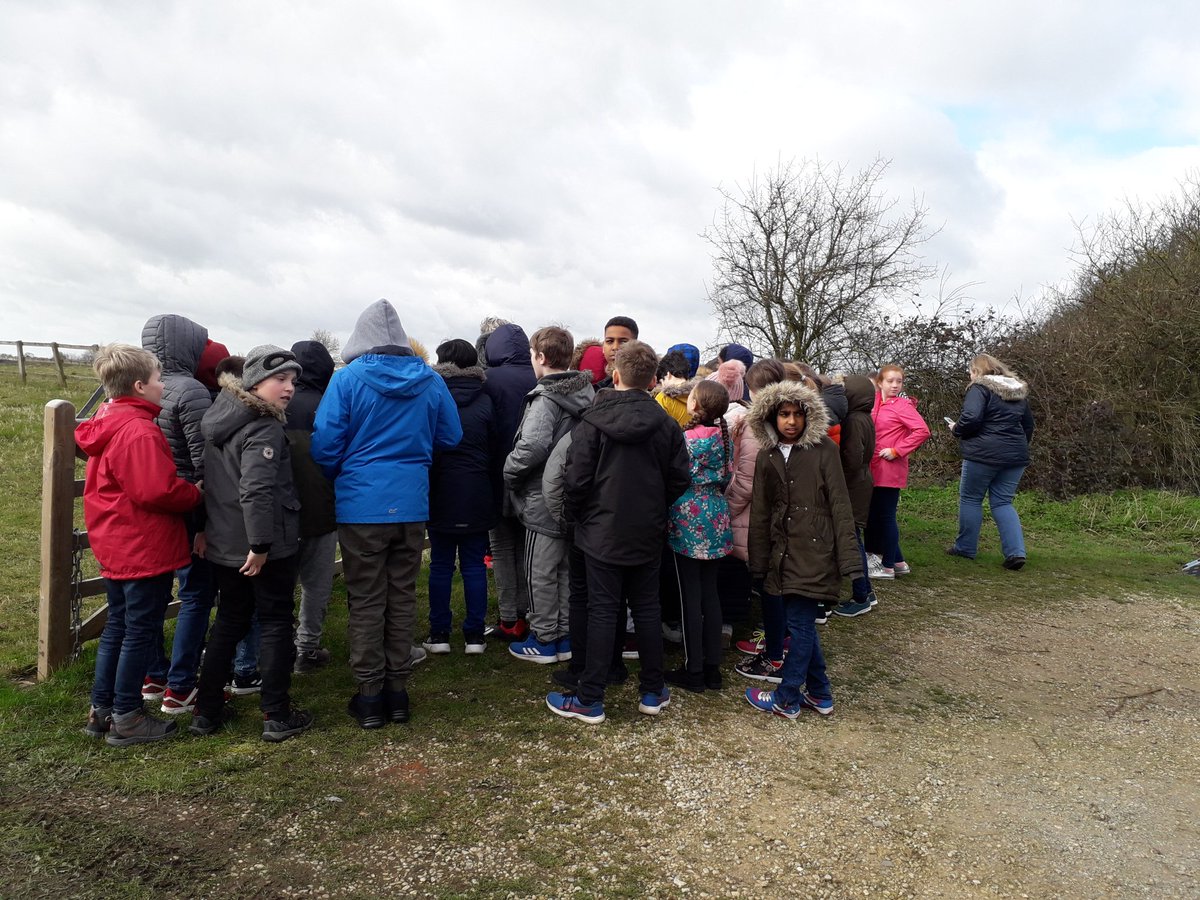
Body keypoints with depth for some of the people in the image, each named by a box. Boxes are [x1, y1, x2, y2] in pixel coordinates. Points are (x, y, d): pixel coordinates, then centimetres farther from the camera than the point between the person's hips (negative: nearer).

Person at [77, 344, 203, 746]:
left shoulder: (108, 426, 10)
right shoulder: (139, 431, -21)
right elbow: (158, 490, -26)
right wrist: (195, 494, -10)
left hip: (116, 547, 10)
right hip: (146, 549, -10)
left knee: (117, 626, 19)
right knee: (141, 631, 2)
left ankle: (101, 709, 28)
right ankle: (126, 718, 12)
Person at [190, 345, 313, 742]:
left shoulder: (220, 417, 9)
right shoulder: (265, 430, -19)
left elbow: (211, 480, 15)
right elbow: (256, 491, -29)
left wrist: (205, 530, 20)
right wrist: (260, 544, -24)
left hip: (224, 545, 8)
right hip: (267, 547, -8)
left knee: (229, 620, 19)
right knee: (275, 623, 5)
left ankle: (206, 710, 26)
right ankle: (277, 716, 11)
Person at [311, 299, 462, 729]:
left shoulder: (348, 378, -9)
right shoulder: (430, 381, 0)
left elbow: (325, 444, -9)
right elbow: (450, 438, 8)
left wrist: (337, 478, 11)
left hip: (361, 506, -3)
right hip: (412, 505, 3)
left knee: (366, 601, 7)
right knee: (402, 597, 13)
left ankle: (369, 694, 15)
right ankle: (397, 690, 21)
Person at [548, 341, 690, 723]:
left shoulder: (593, 422, -13)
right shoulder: (666, 424, -2)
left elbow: (576, 479, -14)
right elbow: (680, 478, 1)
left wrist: (574, 516, 4)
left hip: (603, 532, -3)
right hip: (649, 534, 3)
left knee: (602, 611, 3)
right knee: (647, 608, 14)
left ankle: (589, 700, 10)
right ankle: (653, 692, 24)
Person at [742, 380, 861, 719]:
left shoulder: (823, 449, -6)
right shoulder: (767, 456, 8)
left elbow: (840, 504, -8)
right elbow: (760, 513, 10)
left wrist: (848, 557, -12)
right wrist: (758, 562, 9)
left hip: (814, 551, -5)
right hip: (784, 551, 6)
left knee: (800, 623, 1)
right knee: (802, 622, 14)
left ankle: (787, 699, 15)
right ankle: (819, 694, 29)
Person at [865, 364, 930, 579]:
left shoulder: (902, 405, -8)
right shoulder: (876, 403, 10)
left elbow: (922, 431, -18)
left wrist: (896, 451, -17)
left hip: (890, 471, -7)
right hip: (875, 470, 7)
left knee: (885, 516, 0)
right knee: (874, 515, 12)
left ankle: (888, 566, 11)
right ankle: (898, 561, 24)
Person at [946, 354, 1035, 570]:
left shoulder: (980, 388, -8)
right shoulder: (1019, 391, 16)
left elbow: (970, 418, -22)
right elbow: (1028, 425, 23)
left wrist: (957, 430, -3)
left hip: (983, 454, -6)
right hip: (1016, 455, 7)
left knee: (970, 498, 8)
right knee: (1003, 502, 10)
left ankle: (966, 547, 15)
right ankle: (1016, 552, -3)